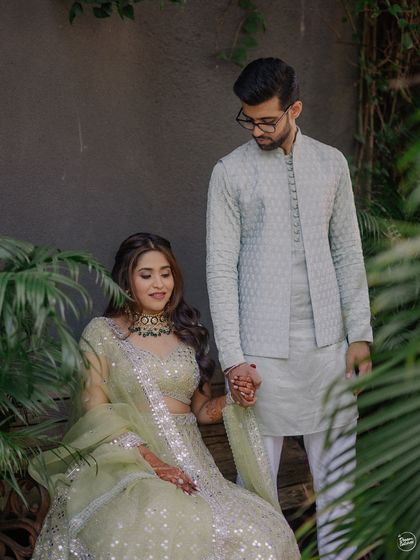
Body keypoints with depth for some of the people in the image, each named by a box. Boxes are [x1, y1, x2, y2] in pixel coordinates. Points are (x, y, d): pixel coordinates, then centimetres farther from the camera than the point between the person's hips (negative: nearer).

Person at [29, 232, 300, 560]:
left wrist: (233, 401, -2)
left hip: (191, 463, 4)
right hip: (127, 463, -4)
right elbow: (95, 411, -4)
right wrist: (149, 459, -17)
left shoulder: (189, 334, 16)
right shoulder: (102, 333, 4)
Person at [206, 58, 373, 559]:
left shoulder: (331, 163, 7)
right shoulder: (230, 173, -3)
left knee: (338, 467, 10)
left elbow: (348, 252, 10)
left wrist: (360, 333, 4)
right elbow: (221, 268, -5)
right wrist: (232, 356, -11)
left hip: (326, 340, 3)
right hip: (263, 348, -3)